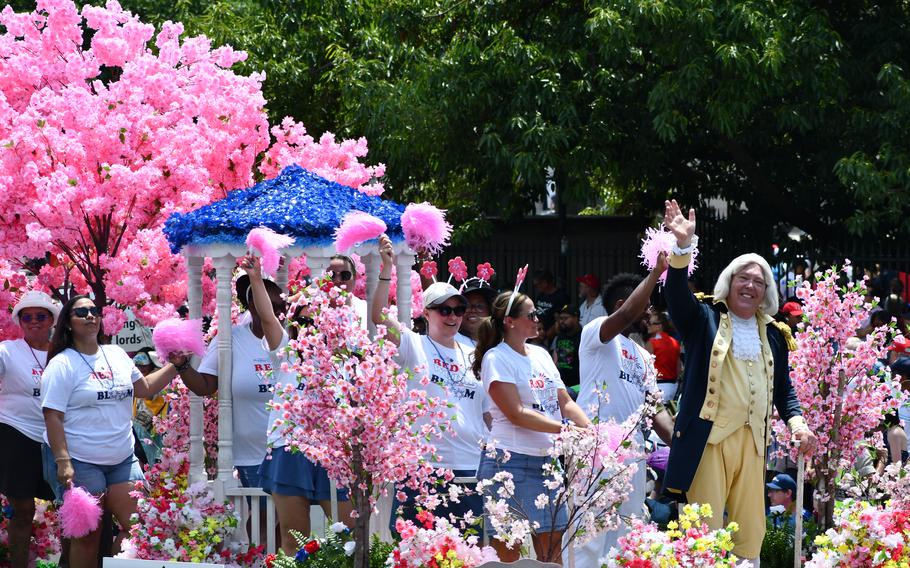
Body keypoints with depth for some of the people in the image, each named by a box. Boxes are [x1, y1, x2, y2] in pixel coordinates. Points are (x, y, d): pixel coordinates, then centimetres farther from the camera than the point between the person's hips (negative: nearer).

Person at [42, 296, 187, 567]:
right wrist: (62, 462, -22)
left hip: (123, 458, 6)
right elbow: (53, 417, -13)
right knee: (88, 536, -2)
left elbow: (145, 388, 25)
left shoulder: (116, 355, 11)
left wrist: (176, 366, 14)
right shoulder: (62, 364, -8)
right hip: (81, 462, -6)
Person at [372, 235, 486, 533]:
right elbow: (379, 317, -13)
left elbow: (488, 411, 20)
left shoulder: (472, 356, 16)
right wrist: (386, 269, -21)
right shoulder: (414, 346, 3)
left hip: (470, 466, 4)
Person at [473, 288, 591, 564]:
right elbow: (516, 413, -16)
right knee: (508, 551, -6)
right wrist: (566, 430, -21)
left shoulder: (541, 354, 14)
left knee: (552, 546, 8)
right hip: (511, 461, -7)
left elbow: (565, 402, 13)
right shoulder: (496, 358, -8)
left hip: (546, 459, 7)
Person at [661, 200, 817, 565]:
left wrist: (796, 421, 2)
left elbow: (783, 387, 21)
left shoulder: (773, 334, 17)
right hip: (709, 436, -4)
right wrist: (684, 246, -27)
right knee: (705, 529, -7)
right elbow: (676, 293, -11)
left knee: (750, 531, 4)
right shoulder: (704, 319, 7)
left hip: (752, 440, 4)